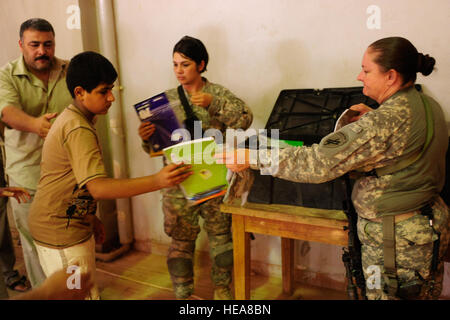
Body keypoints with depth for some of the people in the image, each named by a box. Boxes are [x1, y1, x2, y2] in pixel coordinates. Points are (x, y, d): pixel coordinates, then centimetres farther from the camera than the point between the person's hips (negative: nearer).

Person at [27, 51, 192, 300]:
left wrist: (88, 217, 17)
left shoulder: (69, 119, 9)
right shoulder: (78, 130, -24)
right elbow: (98, 187, -35)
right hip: (62, 233, -10)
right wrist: (158, 181, -42)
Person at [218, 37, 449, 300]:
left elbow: (320, 162, -30)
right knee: (426, 295, 24)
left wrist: (253, 159, -26)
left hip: (395, 238, -10)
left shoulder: (384, 122, -27)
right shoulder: (428, 105, 2)